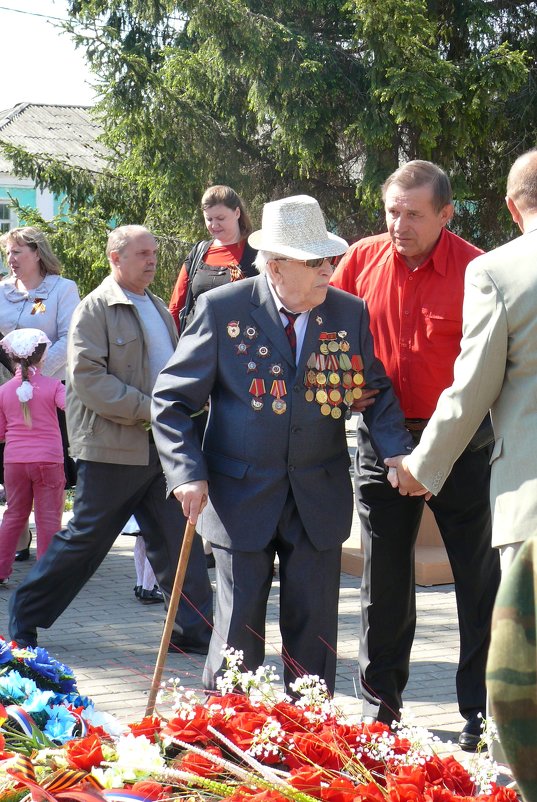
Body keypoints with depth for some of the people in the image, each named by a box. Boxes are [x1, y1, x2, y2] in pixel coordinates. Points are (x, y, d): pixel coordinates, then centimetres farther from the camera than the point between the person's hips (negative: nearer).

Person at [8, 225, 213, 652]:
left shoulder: (158, 308, 16)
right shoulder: (96, 308, -8)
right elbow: (87, 377, -16)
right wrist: (148, 409, -19)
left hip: (161, 447, 7)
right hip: (112, 447, -7)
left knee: (177, 537, 3)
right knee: (86, 538, 2)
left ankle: (195, 628, 8)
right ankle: (25, 615, 17)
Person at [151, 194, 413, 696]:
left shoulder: (350, 313, 1)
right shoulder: (223, 309, -7)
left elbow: (375, 391, 8)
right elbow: (171, 400, -3)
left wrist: (398, 453, -10)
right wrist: (188, 473, -14)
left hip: (319, 500, 2)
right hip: (241, 496, -2)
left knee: (314, 633, 7)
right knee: (238, 631, 3)